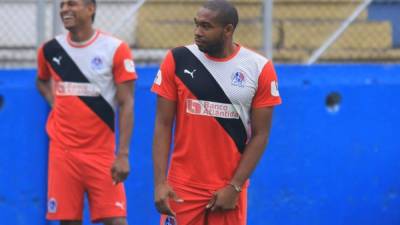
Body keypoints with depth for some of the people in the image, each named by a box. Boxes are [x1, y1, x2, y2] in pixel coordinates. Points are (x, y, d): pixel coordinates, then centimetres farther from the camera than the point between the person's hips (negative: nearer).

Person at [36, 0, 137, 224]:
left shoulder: (115, 49, -7)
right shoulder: (50, 50, 5)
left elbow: (126, 104, -8)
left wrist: (123, 154, -15)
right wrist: (55, 103, 8)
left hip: (102, 153, -3)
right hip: (62, 152, 3)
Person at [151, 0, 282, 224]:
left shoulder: (260, 69, -3)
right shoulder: (178, 60, -1)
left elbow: (260, 135, -1)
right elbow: (163, 125, 0)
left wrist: (234, 187, -8)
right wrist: (160, 182, -9)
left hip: (229, 189, 0)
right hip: (182, 188, 0)